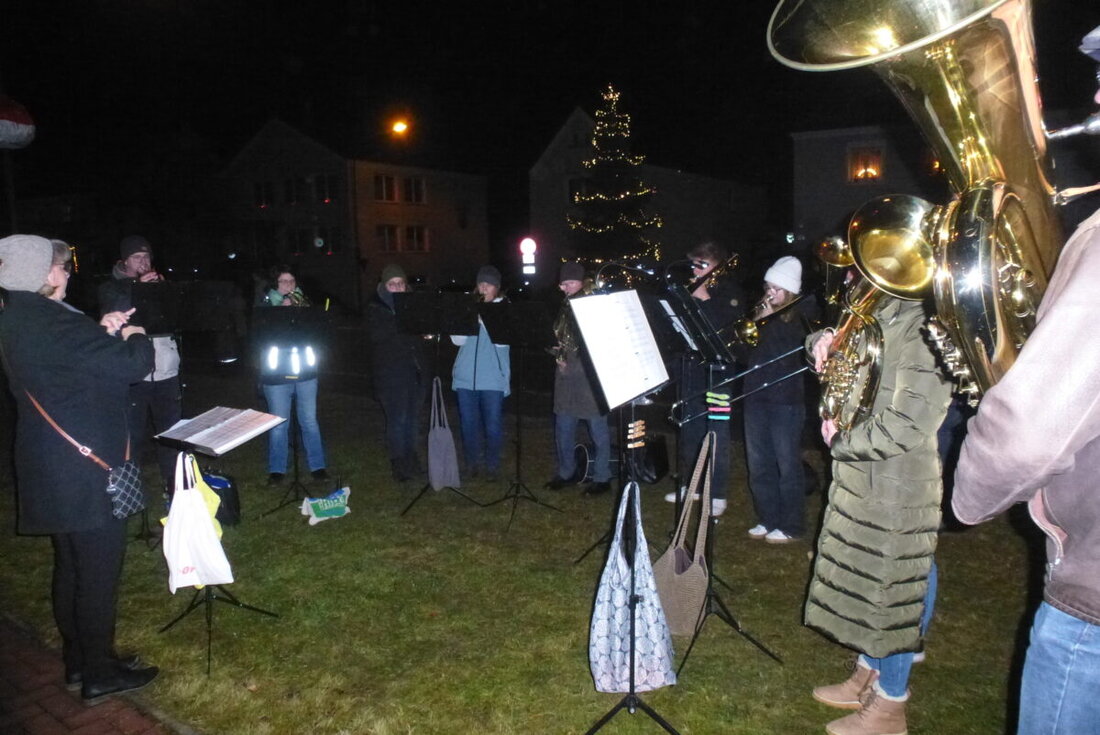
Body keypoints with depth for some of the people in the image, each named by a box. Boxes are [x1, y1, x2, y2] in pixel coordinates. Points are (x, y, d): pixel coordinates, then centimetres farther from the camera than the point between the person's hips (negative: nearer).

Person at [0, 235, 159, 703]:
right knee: (99, 570, 3)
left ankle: (78, 661, 33)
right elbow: (131, 365, -23)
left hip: (53, 467, 10)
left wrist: (103, 333, 2)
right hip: (86, 470, -10)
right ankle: (99, 674, 16)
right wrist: (135, 337, -3)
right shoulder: (52, 323, -22)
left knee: (71, 566, 20)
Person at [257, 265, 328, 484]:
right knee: (278, 424, 2)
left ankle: (317, 466, 15)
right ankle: (277, 469, 14)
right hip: (276, 374, -2)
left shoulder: (303, 303, 10)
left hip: (305, 372, 2)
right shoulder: (266, 307, 5)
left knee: (310, 421, 6)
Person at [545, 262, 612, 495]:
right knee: (563, 429, 11)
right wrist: (557, 353, 1)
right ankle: (565, 473, 26)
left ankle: (601, 478, 10)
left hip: (590, 375, -6)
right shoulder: (563, 308, 15)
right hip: (566, 376, 6)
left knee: (598, 430, 0)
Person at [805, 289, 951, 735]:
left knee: (896, 586, 6)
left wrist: (840, 442, -14)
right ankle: (868, 676, 40)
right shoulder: (886, 318, 6)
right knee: (866, 579, 21)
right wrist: (826, 341, 0)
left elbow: (907, 425, -27)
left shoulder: (926, 329, -22)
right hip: (866, 480, 9)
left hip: (900, 486, -9)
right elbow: (844, 339, 25)